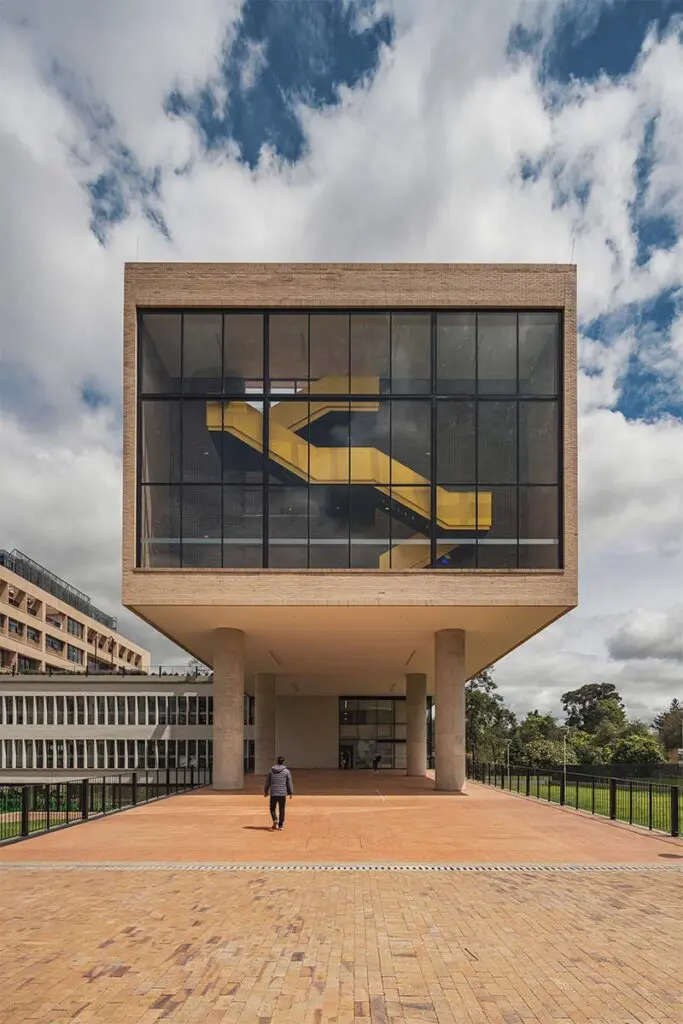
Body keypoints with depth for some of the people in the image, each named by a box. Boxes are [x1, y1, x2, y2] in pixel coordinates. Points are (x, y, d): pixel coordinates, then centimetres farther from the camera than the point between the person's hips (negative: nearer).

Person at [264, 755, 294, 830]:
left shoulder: (271, 771, 3)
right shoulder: (286, 771, -3)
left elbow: (267, 782, 8)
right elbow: (289, 783, 0)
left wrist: (266, 792, 19)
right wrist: (291, 793, 9)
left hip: (273, 794, 1)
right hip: (282, 793, -1)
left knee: (272, 808, 13)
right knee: (282, 810, 9)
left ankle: (275, 820, -11)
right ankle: (281, 825, 10)